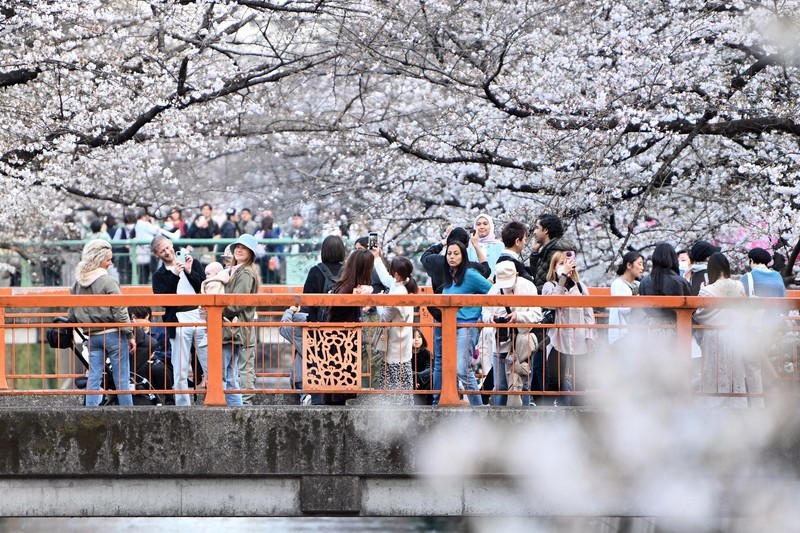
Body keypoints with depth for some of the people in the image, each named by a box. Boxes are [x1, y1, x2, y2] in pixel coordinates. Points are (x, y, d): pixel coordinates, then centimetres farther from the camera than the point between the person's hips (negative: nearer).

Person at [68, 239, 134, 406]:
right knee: (122, 379, 1)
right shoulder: (108, 282, -13)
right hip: (113, 334, -5)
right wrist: (130, 335, -7)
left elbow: (72, 315, 12)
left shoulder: (78, 284, 7)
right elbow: (119, 311, -14)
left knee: (93, 378, 5)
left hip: (92, 336, 5)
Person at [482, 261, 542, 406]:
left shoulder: (528, 287, -2)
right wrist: (490, 317, -11)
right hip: (500, 345, 3)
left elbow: (536, 315, -6)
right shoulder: (494, 289, 7)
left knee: (522, 385, 1)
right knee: (500, 386, 4)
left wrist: (518, 316, -22)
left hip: (521, 344, -3)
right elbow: (485, 312, 12)